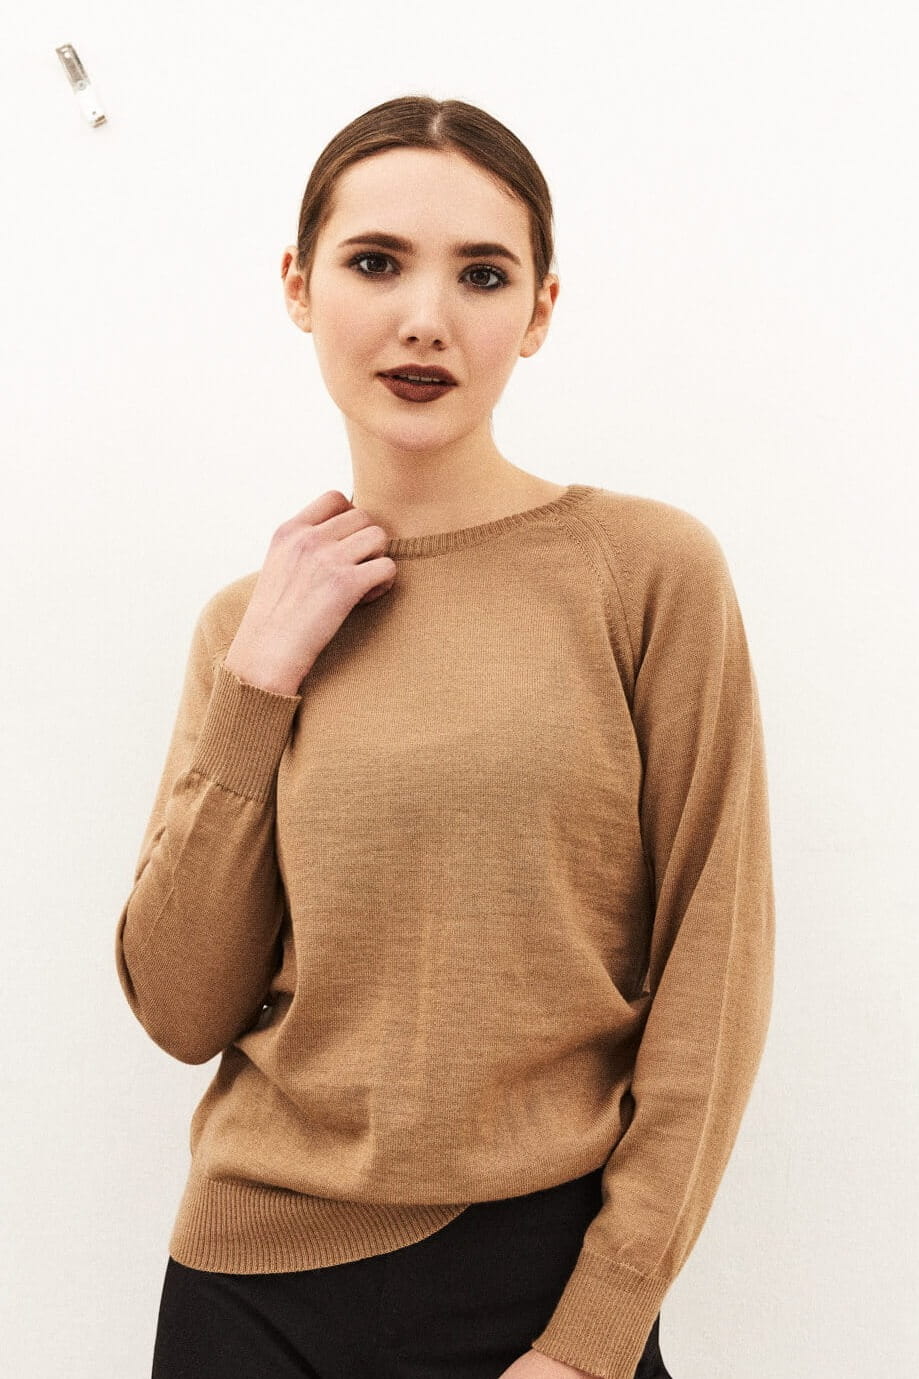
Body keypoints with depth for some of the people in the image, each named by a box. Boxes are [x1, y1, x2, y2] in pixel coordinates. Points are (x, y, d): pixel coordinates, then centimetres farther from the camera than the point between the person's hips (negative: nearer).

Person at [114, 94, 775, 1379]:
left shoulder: (652, 568, -8)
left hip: (548, 1270, -2)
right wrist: (259, 684, -10)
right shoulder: (250, 621, 2)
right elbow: (184, 1011, -3)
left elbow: (712, 970, -8)